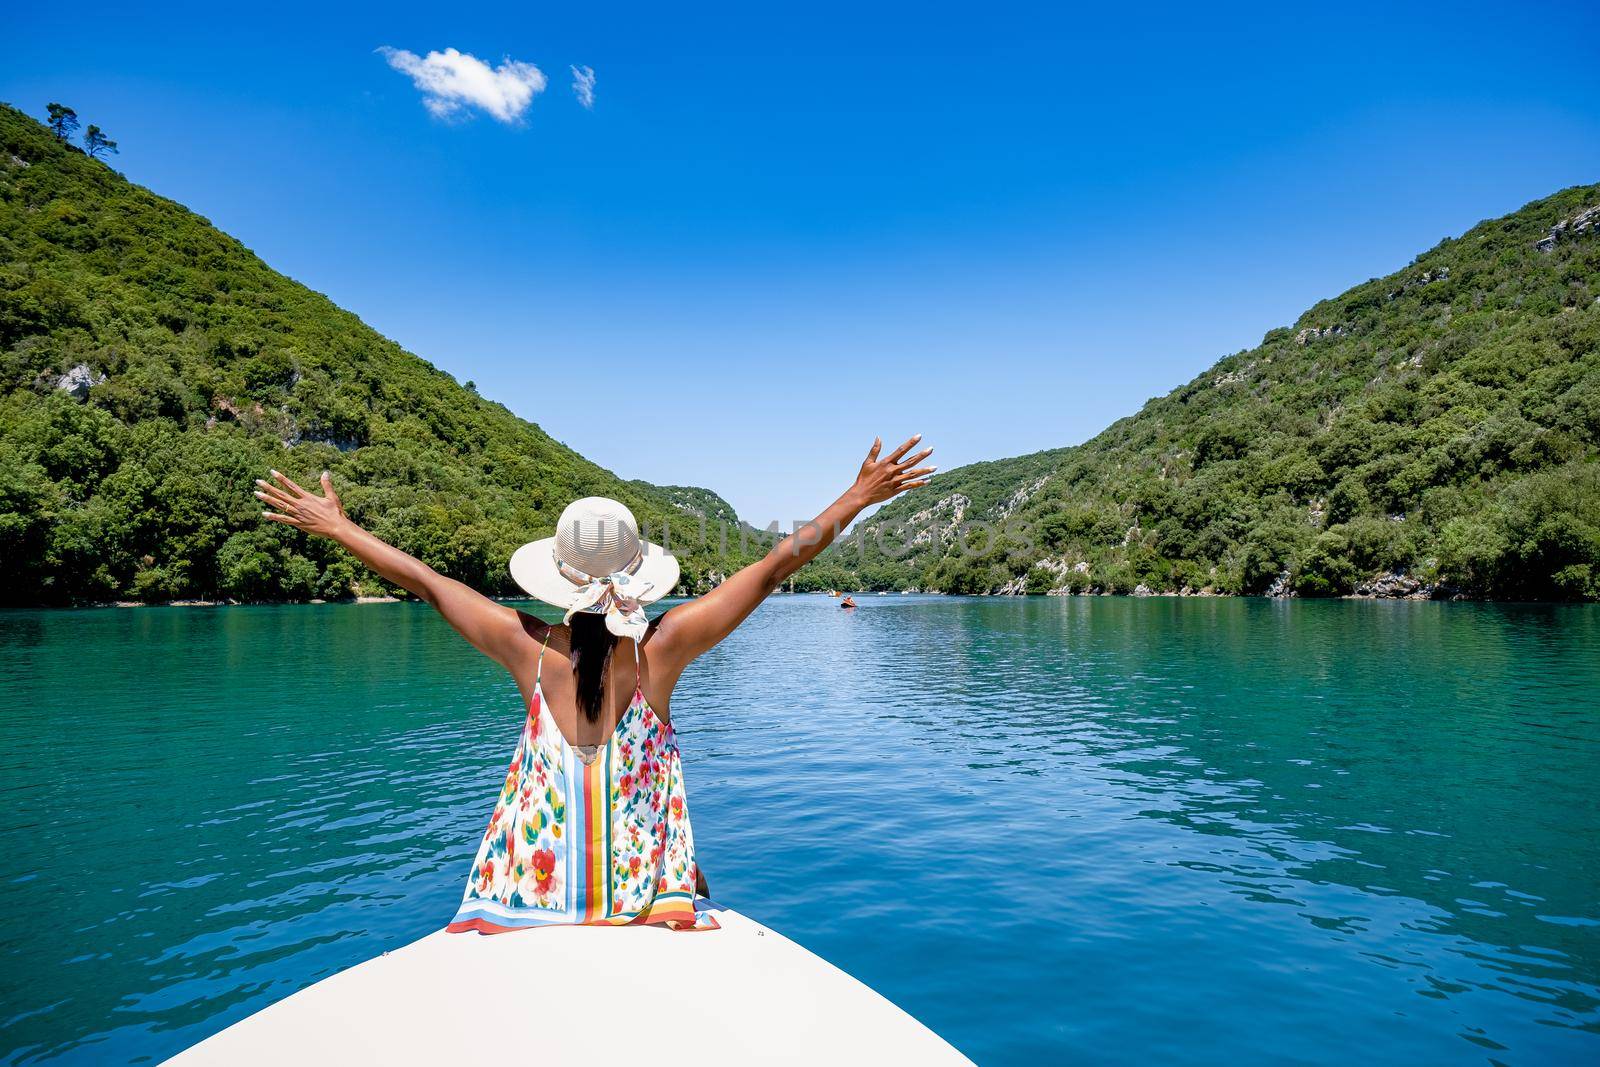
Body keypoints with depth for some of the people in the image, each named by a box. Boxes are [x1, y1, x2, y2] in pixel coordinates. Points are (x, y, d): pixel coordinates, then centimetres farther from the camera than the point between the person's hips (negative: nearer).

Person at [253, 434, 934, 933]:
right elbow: (774, 567, -13)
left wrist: (336, 526, 12)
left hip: (535, 883, 1)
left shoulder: (529, 647, -13)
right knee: (690, 880, 33)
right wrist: (860, 497, -6)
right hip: (646, 883, 0)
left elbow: (425, 581, -1)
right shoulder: (662, 647, -16)